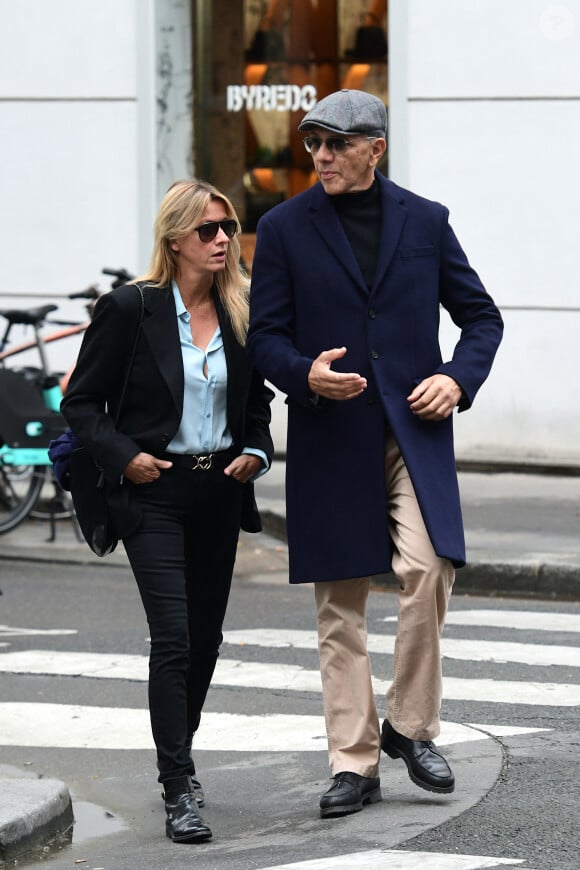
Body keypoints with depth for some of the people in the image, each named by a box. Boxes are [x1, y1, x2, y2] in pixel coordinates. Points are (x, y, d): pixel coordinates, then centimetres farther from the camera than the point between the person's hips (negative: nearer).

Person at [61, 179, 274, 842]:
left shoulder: (241, 314, 6)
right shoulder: (130, 309, -8)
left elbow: (257, 400, 20)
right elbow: (81, 402, -3)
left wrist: (255, 451, 3)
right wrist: (123, 457, -14)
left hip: (220, 494, 5)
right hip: (155, 494, -5)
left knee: (205, 637, 13)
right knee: (173, 636, -14)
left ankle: (176, 758, 33)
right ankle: (180, 792, -13)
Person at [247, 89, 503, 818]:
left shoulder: (424, 221, 7)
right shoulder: (285, 228, 4)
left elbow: (480, 315, 13)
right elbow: (264, 335, 3)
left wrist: (460, 378, -5)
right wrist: (304, 375, -18)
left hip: (414, 430, 0)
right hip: (330, 438, 0)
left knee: (426, 568, -17)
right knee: (340, 606, 3)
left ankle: (411, 726, 2)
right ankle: (353, 763, 9)